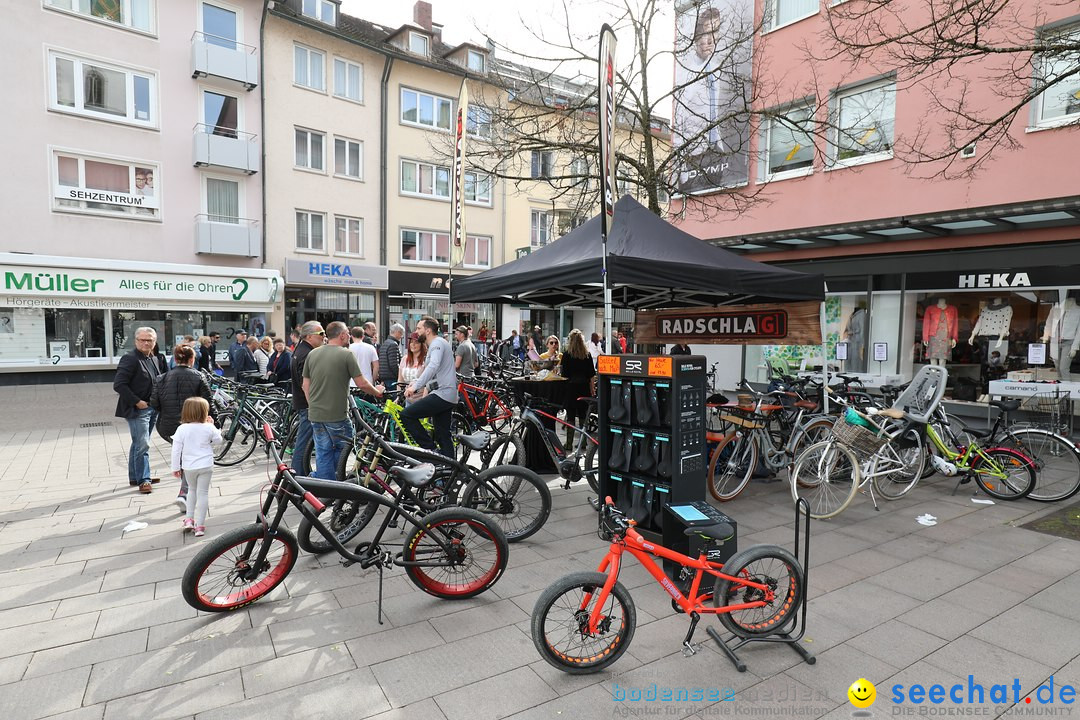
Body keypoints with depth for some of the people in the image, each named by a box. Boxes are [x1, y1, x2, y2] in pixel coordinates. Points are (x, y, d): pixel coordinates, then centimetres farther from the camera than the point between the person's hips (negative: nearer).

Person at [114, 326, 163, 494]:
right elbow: (119, 384, -18)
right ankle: (143, 480, -3)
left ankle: (135, 477, 27)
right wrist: (137, 402, -18)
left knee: (138, 444, 17)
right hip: (137, 409, -9)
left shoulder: (154, 359, 14)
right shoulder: (130, 359, -12)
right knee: (142, 445, -9)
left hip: (151, 408, 9)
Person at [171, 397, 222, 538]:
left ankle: (189, 519, 22)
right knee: (203, 493, 4)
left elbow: (176, 450, -4)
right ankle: (199, 525, 6)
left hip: (188, 467, 2)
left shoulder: (181, 429, -7)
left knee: (192, 490, 24)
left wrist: (176, 468, 5)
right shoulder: (208, 428, -8)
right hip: (205, 466, -2)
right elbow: (218, 440, 10)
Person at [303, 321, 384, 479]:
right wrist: (377, 391, 5)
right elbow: (362, 383, -13)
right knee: (340, 450, 9)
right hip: (337, 416, -6)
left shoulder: (312, 354, 7)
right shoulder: (346, 354, -11)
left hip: (315, 415, 6)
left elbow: (306, 385, 11)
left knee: (323, 454, 12)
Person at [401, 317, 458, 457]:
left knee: (406, 415, -13)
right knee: (443, 436, 13)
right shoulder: (435, 344, 23)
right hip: (448, 397, 11)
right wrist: (416, 382, 12)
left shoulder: (437, 343, -10)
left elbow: (433, 366, -27)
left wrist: (415, 386, -31)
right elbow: (431, 372, 28)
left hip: (442, 394, -11)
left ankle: (431, 449, -8)